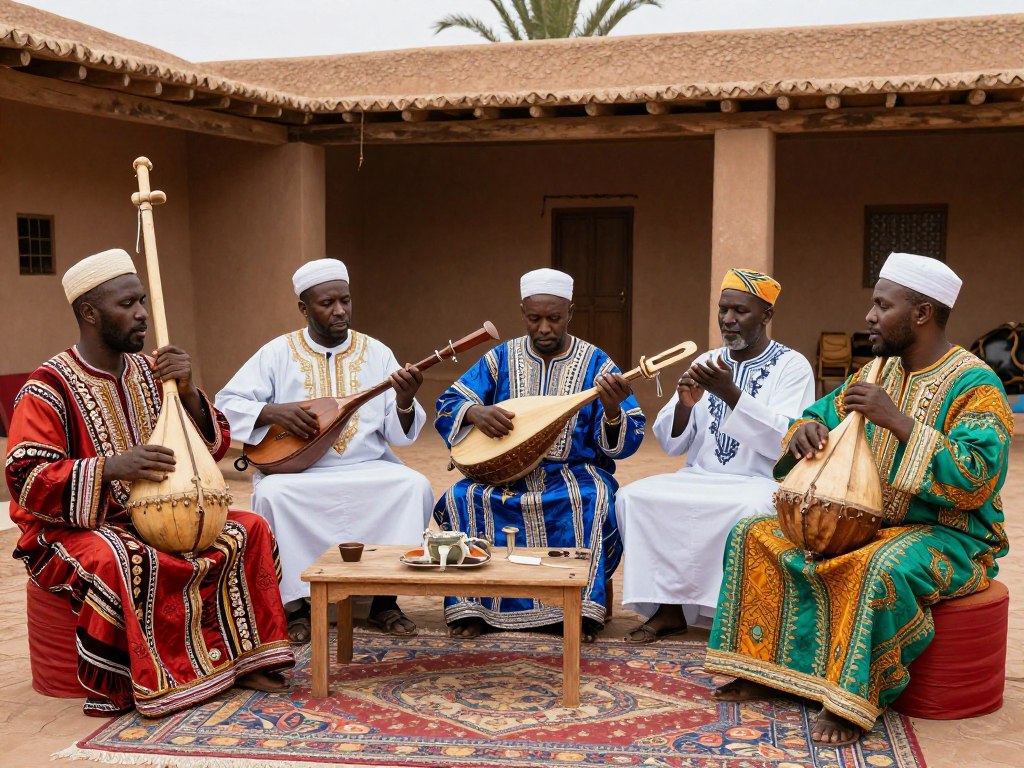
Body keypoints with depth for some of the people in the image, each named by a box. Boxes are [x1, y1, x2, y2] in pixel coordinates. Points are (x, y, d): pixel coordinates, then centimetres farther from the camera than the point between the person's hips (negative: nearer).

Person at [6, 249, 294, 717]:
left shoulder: (147, 372, 7)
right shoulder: (49, 389, -12)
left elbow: (213, 446, 7)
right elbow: (27, 481, -20)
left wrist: (187, 392, -13)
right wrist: (112, 467, -33)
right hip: (74, 528, -6)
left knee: (248, 530, -10)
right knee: (125, 563, -38)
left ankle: (239, 660, -5)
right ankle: (153, 683, -21)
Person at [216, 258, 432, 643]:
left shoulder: (376, 353, 6)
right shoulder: (278, 352, 2)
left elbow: (399, 434, 3)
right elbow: (225, 405, -1)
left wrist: (405, 402, -20)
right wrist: (274, 411, -18)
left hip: (367, 469, 2)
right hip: (296, 471, -1)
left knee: (415, 486, -26)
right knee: (273, 493, -33)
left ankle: (385, 599, -13)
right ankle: (296, 603, -16)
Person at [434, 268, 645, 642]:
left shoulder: (595, 364, 0)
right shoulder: (502, 358, 6)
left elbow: (625, 443, -6)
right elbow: (447, 405, 6)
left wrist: (612, 410, -29)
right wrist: (475, 412, -17)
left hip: (575, 474, -2)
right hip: (505, 473, 2)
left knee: (594, 500, -34)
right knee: (462, 498, -26)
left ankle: (582, 608, -25)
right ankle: (470, 606, -16)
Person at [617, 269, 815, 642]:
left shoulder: (792, 366, -2)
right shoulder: (707, 362, 12)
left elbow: (787, 443, -17)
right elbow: (671, 444, 9)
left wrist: (731, 395, -25)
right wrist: (683, 405, -12)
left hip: (760, 485, -5)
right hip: (699, 480, 5)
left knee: (753, 510, -37)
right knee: (633, 497, -19)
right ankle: (668, 606, -10)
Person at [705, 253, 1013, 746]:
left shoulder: (974, 385, -15)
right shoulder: (876, 373, 7)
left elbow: (977, 480, -26)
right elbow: (822, 416, 16)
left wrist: (896, 419, -29)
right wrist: (807, 429, -10)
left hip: (947, 535, -7)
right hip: (865, 521, 8)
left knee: (883, 566, -40)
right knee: (757, 535, -2)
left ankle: (851, 702, -27)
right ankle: (764, 670, -2)